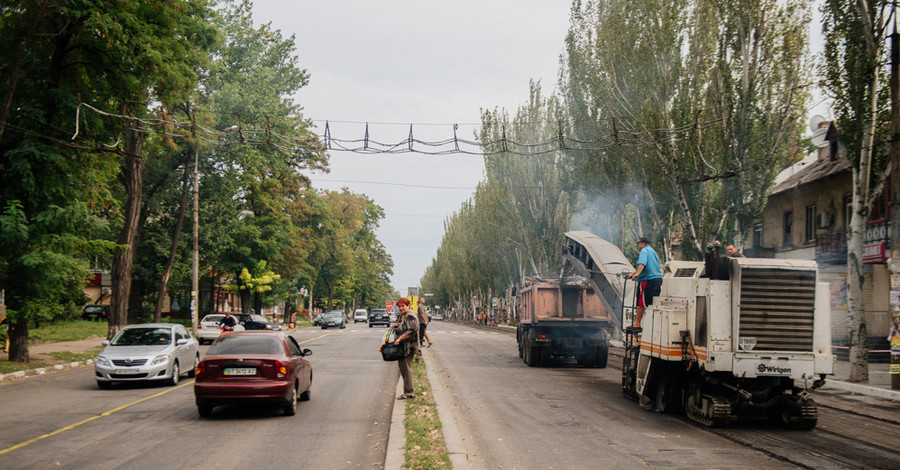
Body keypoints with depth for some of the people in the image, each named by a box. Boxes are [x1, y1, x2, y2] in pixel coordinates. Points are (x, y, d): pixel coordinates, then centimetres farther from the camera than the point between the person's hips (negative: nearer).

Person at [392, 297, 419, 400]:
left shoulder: (410, 316, -14)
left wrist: (399, 338, -21)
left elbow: (411, 331, -23)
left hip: (408, 346, -10)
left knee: (406, 367, -8)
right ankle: (408, 391, 18)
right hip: (402, 346, 10)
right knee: (402, 367, 12)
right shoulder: (402, 316, 17)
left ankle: (409, 392, -4)